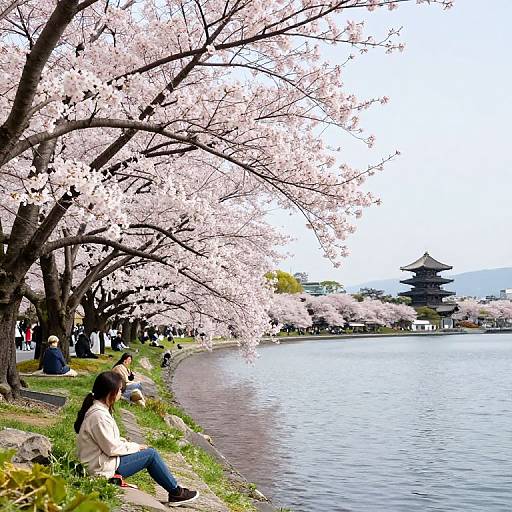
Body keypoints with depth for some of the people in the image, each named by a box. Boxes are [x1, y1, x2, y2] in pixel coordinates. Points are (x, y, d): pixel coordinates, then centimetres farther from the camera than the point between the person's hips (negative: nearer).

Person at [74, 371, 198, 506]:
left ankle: (174, 488, 15)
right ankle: (176, 493, 8)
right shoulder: (99, 415, -24)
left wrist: (130, 444, 5)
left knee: (150, 452, 11)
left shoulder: (97, 408, 7)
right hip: (103, 468, -10)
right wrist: (135, 447, -8)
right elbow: (112, 448, -22)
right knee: (151, 454, -5)